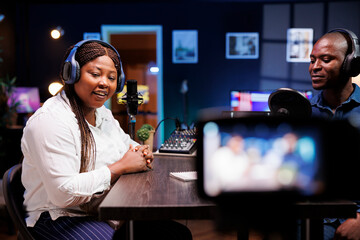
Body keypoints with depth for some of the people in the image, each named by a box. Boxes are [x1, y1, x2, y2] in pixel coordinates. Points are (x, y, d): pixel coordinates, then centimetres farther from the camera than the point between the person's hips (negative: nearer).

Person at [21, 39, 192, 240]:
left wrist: (141, 152, 0)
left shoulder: (103, 113, 11)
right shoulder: (51, 120, -18)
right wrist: (121, 167, -20)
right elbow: (63, 194, -25)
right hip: (61, 217, -8)